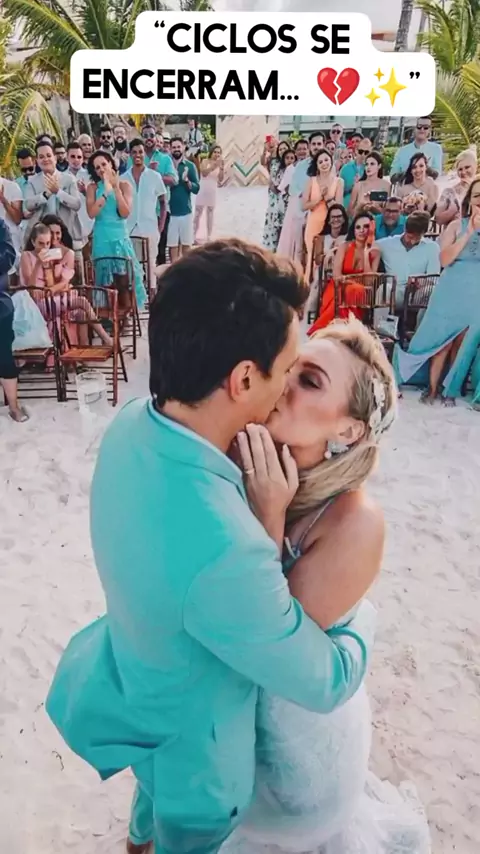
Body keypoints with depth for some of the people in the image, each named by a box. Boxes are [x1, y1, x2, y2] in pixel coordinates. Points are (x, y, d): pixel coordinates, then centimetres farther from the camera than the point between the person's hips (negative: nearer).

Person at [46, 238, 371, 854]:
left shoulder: (133, 424, -22)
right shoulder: (224, 552, -47)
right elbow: (328, 683, -27)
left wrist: (266, 516, -20)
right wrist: (361, 609, -10)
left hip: (140, 681, 7)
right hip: (188, 739, -7)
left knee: (160, 787, 41)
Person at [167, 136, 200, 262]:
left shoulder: (190, 166, 1)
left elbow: (196, 189, -4)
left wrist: (186, 180, -20)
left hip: (185, 211, 0)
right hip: (171, 211, 1)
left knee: (186, 243, 6)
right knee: (172, 243, 4)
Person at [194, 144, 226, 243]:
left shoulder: (220, 164, 3)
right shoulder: (205, 161, -4)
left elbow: (221, 180, -3)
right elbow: (204, 173, -22)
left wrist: (222, 167, -15)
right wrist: (214, 165, -27)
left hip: (212, 192, 3)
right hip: (202, 191, -3)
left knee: (210, 215, 7)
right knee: (197, 214, 0)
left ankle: (209, 237, 12)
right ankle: (194, 236, 5)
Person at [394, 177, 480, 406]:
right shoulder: (457, 225, 4)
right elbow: (444, 259, -9)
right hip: (450, 293, -1)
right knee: (441, 340, 0)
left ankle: (451, 390, 14)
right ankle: (432, 388, 9)